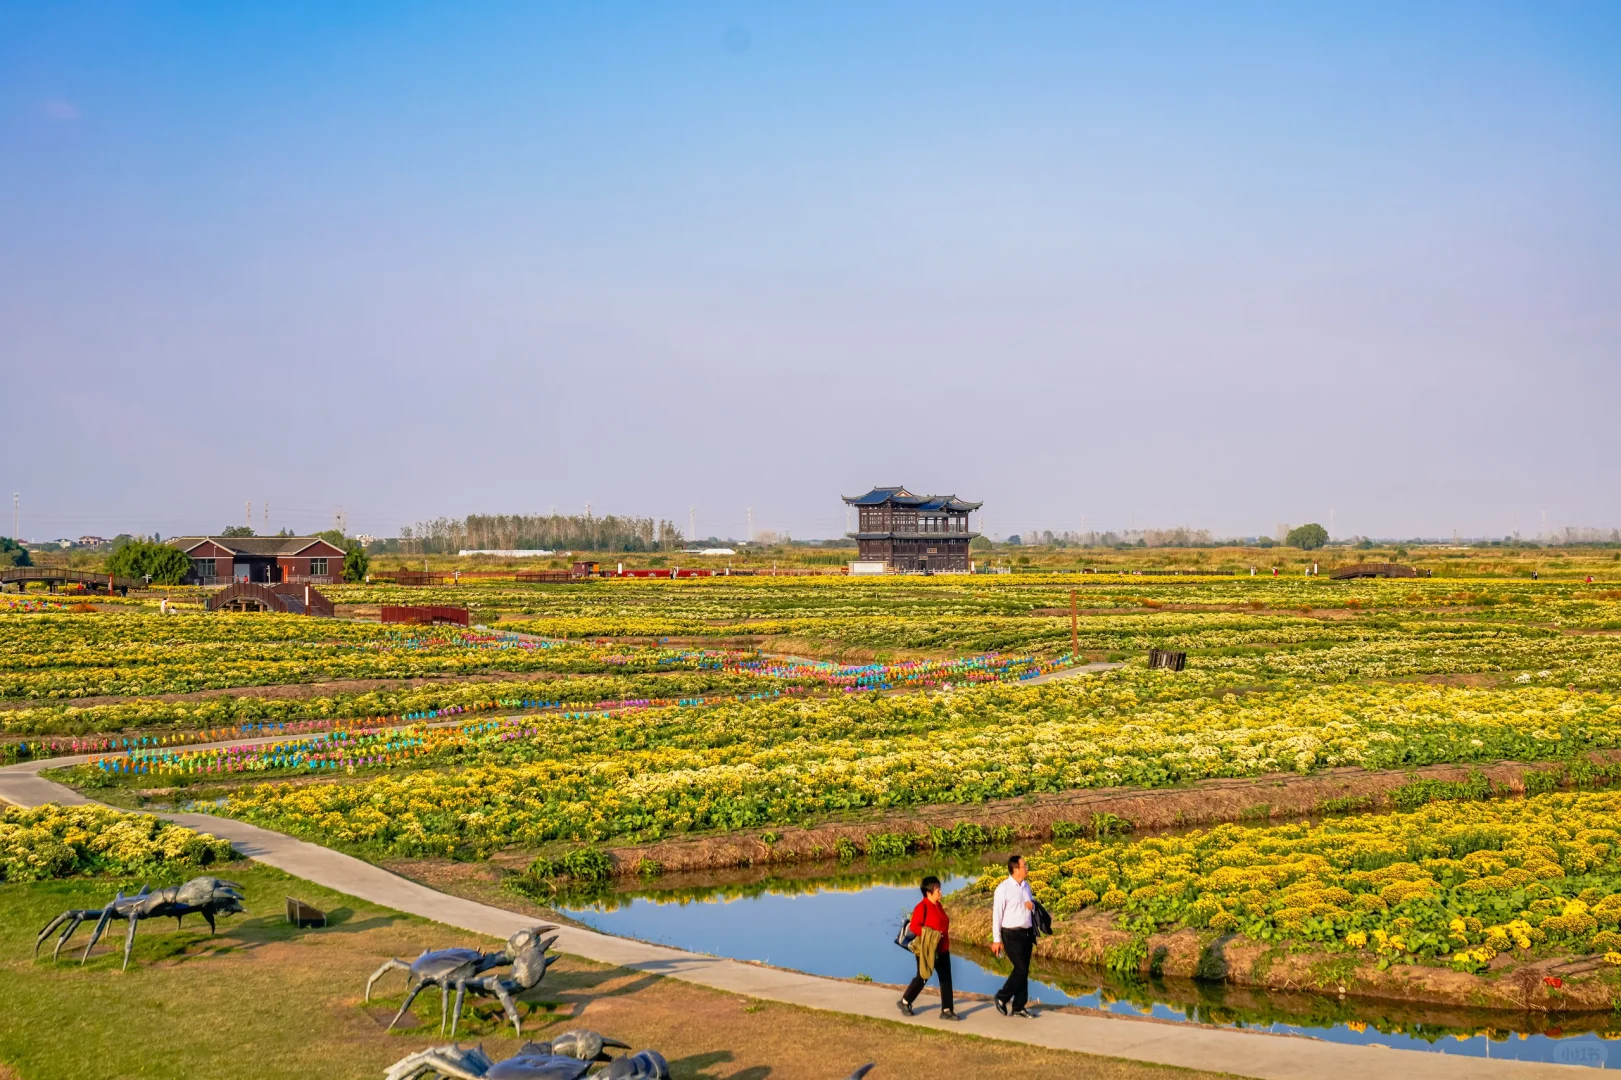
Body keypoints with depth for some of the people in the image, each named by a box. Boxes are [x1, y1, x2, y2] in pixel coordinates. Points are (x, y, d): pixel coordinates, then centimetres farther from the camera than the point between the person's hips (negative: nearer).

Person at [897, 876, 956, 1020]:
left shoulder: (938, 905, 9)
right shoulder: (922, 907, -17)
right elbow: (914, 926, -22)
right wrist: (931, 935, -26)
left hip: (942, 950, 8)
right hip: (927, 950, -8)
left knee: (946, 979, 3)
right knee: (922, 978, 6)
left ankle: (946, 1010, 7)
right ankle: (905, 1002, 27)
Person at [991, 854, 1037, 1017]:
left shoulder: (1026, 886, 7)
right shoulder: (1003, 888, -13)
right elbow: (997, 914, -11)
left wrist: (1032, 904, -6)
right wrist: (996, 940, -11)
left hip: (1027, 933, 7)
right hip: (1012, 934, -7)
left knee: (1024, 971, 9)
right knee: (1021, 969, -9)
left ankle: (1018, 1007, 19)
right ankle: (1001, 998, 10)